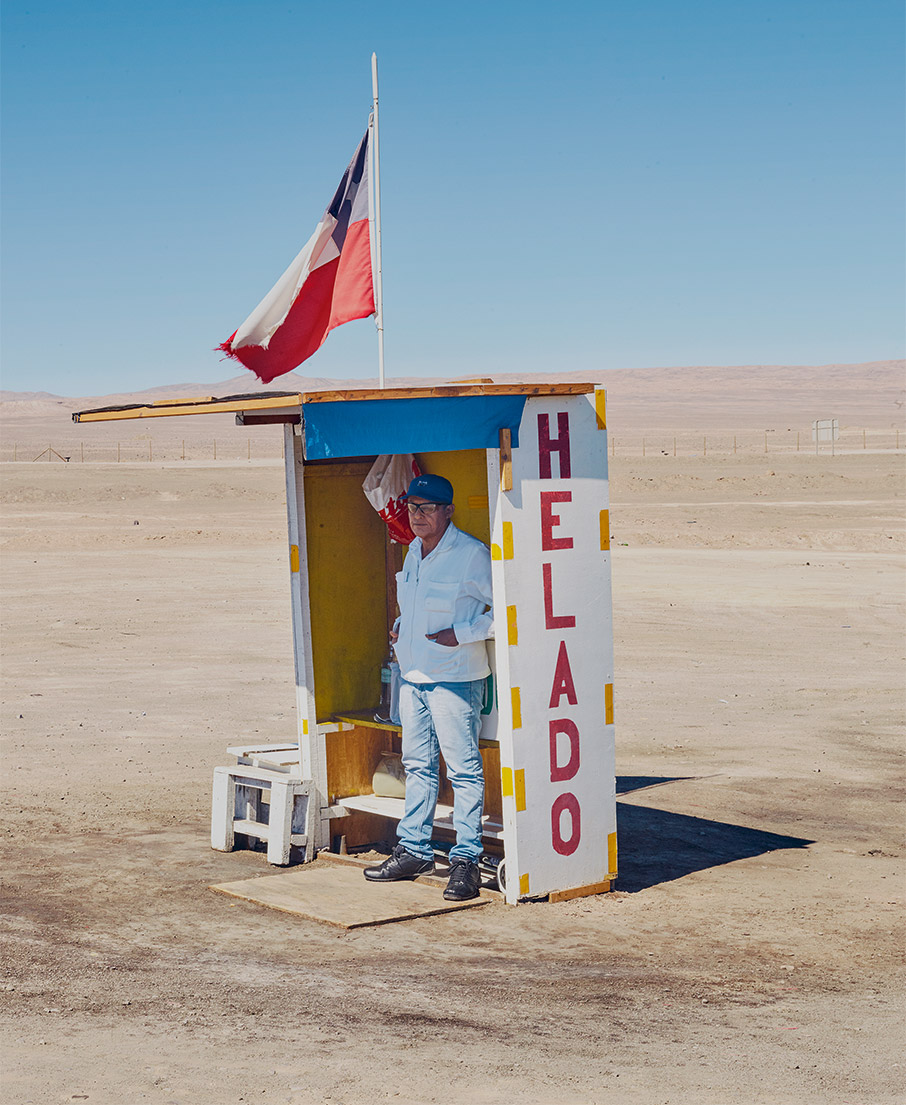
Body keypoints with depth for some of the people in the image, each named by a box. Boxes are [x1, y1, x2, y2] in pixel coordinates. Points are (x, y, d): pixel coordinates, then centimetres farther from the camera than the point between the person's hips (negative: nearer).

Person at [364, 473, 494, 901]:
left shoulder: (472, 554, -13)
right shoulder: (414, 551, 12)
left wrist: (461, 634, -18)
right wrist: (401, 625, 11)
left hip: (455, 679, -8)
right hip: (412, 674, 8)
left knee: (463, 769, -3)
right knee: (418, 765, 14)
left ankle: (466, 859, 1)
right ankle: (414, 850, 24)